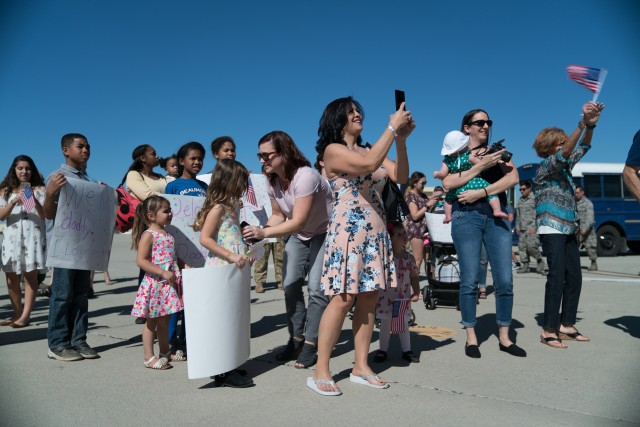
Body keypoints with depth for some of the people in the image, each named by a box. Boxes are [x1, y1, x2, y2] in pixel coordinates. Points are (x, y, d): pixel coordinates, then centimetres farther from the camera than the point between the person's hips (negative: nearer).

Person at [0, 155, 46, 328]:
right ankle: (17, 314, 16)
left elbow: (45, 215, -3)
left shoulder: (39, 189, 6)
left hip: (33, 237, -3)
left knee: (30, 276, -6)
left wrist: (35, 201, -21)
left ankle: (25, 316, -7)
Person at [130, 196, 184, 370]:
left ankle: (165, 353, 31)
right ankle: (149, 358, 13)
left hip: (169, 284, 8)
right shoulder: (148, 235, -12)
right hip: (154, 283, -8)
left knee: (164, 320, 18)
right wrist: (163, 272, -23)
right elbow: (141, 261, -19)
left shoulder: (168, 234, 13)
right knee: (151, 322, 3)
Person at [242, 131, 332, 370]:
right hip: (298, 235, 7)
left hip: (324, 232, -7)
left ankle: (310, 344, -1)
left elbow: (298, 221, -33)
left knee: (316, 287, -12)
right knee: (290, 284, -1)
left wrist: (264, 233, -40)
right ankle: (296, 339, 12)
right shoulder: (272, 181, -6)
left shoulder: (305, 176, -30)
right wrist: (259, 233, -16)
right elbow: (278, 216, 2)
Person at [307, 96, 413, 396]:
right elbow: (370, 164, -20)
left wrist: (401, 139, -3)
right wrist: (392, 127, -13)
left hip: (376, 232, 7)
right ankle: (320, 372, 1)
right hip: (348, 231, -7)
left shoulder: (369, 150, 17)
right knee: (343, 300, -9)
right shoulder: (333, 150, -3)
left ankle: (361, 367, 15)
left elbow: (401, 176, 6)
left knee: (369, 298, 6)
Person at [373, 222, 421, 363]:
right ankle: (383, 350, 21)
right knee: (385, 324, 8)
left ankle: (407, 350, 26)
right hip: (386, 296, -3)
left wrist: (416, 292, -2)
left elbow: (414, 277, 7)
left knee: (403, 324, 13)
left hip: (403, 298, 3)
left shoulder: (409, 258, 1)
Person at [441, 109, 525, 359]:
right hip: (466, 216, -2)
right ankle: (471, 338, 9)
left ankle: (504, 337, 13)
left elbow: (513, 178, -2)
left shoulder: (497, 151, 16)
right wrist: (481, 166, -12)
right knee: (469, 280, -1)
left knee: (505, 280, 0)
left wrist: (481, 192, -12)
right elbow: (448, 183, -8)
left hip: (497, 217, 3)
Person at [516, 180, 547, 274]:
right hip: (522, 229, 7)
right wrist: (517, 226, 16)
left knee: (531, 246, -15)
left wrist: (534, 227, -14)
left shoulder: (534, 198, -4)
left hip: (532, 228, -7)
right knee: (522, 247, 2)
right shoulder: (520, 200, 18)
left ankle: (540, 262, 7)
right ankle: (524, 266, 8)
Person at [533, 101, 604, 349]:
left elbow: (583, 147, 12)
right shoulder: (546, 167, -8)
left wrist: (591, 125, -8)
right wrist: (582, 123, -36)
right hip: (551, 230, -9)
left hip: (568, 230, 9)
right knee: (557, 277, -14)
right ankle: (549, 330, -9)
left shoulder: (565, 166, 14)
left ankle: (566, 325, 15)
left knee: (574, 277, 7)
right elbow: (564, 153, -25)